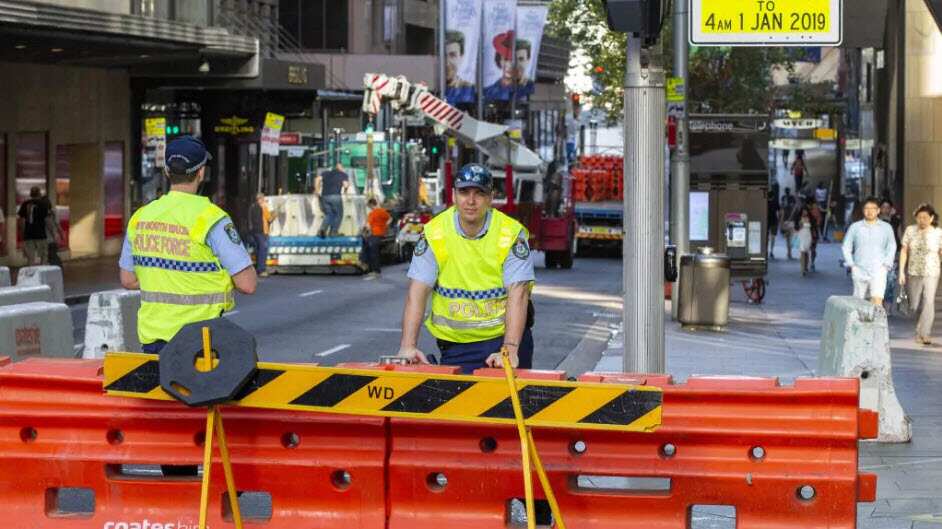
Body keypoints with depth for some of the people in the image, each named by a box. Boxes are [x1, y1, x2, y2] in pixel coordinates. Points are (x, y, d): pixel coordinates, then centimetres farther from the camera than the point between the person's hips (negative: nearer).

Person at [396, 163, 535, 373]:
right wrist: (408, 347, -19)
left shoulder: (512, 233, -10)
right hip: (455, 343, 1)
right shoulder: (434, 233, -5)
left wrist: (510, 349, -29)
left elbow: (518, 294, -17)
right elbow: (417, 293, -8)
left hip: (505, 335, -1)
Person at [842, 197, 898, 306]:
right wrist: (851, 264, 2)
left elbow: (892, 247, 11)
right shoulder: (855, 227, 7)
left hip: (878, 271, -2)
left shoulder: (886, 228, 7)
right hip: (859, 271, 2)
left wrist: (886, 264, -1)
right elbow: (846, 247, 12)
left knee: (877, 300, -17)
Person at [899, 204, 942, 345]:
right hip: (914, 272, 3)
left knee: (928, 303, -15)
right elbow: (904, 251, 4)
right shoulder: (910, 230, 1)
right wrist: (901, 271, 0)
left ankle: (924, 334, -15)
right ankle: (921, 331, 30)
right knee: (915, 305, 10)